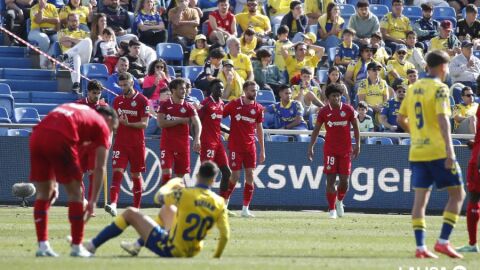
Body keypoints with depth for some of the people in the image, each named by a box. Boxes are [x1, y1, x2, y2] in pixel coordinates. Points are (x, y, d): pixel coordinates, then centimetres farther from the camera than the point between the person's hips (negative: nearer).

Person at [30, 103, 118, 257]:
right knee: (75, 193, 10)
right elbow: (100, 168, 12)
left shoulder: (81, 111, 36)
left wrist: (54, 183, 33)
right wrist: (93, 201, 15)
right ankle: (77, 247, 13)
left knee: (43, 193, 18)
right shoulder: (102, 125, 18)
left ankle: (42, 246, 17)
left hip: (37, 136, 6)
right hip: (60, 140, -6)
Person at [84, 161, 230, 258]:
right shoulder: (219, 203, -11)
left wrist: (173, 190, 21)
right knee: (166, 209, 30)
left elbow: (158, 198, 1)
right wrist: (216, 257, 1)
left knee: (130, 213, 9)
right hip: (192, 252, 5)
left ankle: (92, 245, 15)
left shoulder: (184, 194, -18)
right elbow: (225, 235, -14)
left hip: (170, 249, -5)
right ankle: (138, 246, 42)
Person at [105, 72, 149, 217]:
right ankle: (113, 204, -27)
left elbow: (144, 124, -9)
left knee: (136, 175, 6)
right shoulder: (117, 100, 11)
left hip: (137, 144, -2)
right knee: (117, 171, -14)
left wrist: (128, 124, -21)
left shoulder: (142, 100, -3)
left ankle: (136, 208, 15)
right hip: (120, 143, 3)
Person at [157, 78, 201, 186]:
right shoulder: (165, 105, -1)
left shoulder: (189, 107, 2)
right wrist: (180, 120, -12)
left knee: (180, 175, 6)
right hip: (167, 144, -2)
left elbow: (197, 123, -10)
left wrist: (197, 139, -28)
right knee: (166, 172, -13)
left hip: (183, 145, 2)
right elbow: (160, 123, -11)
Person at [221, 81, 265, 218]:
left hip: (250, 146, 3)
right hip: (235, 145, -3)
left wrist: (262, 150, 10)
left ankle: (245, 208, 2)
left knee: (250, 175, -3)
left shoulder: (258, 108, 5)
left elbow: (259, 129, 11)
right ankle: (224, 203, 14)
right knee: (235, 175, -6)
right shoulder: (234, 104, -5)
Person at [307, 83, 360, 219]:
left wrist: (357, 145, 2)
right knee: (330, 179, -6)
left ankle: (339, 201, 30)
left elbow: (356, 127, 8)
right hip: (330, 149, -1)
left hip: (346, 149, 1)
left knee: (344, 180, 0)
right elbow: (316, 130, 5)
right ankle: (332, 209, 1)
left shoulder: (348, 110, 0)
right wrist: (311, 147, -1)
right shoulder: (324, 111, -1)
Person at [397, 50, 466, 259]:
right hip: (438, 151, -6)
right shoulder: (439, 88, -8)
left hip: (417, 153, 6)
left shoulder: (413, 88, 13)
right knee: (457, 194, 5)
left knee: (420, 198, 4)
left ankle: (420, 247, -2)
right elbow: (442, 120, -19)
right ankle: (443, 241, -4)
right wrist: (449, 151, -24)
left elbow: (400, 119, 19)